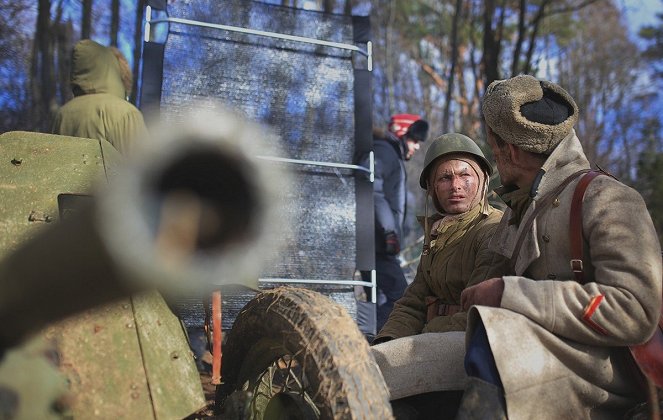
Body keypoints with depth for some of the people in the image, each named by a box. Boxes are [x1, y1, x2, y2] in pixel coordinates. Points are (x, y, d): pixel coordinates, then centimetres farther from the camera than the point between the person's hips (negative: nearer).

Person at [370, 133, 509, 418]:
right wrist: (385, 343, -8)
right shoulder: (437, 235, 17)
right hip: (441, 344, 9)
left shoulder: (495, 232, -11)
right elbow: (412, 304, 10)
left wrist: (421, 337, -16)